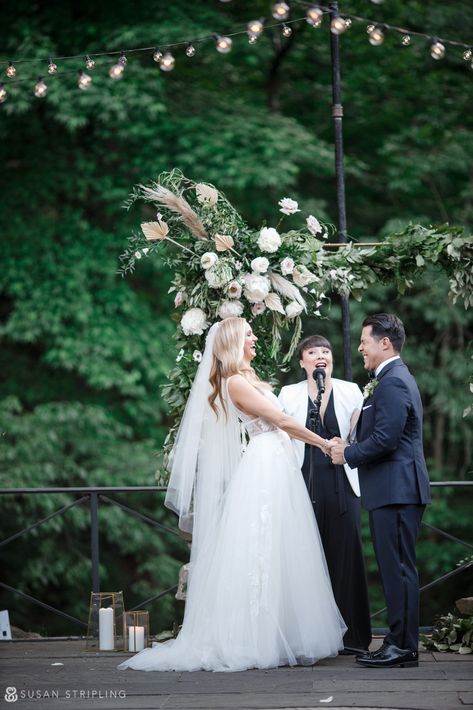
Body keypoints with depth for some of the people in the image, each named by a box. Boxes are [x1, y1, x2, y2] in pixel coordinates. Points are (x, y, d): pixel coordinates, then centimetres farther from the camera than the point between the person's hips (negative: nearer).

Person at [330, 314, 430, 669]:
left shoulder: (393, 381, -15)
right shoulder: (394, 378, 19)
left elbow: (384, 439, -22)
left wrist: (348, 454, -8)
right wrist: (350, 447, 8)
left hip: (396, 490, -11)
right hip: (394, 490, 11)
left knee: (398, 568, -7)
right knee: (395, 568, 12)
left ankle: (403, 646, -3)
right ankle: (400, 641, 16)